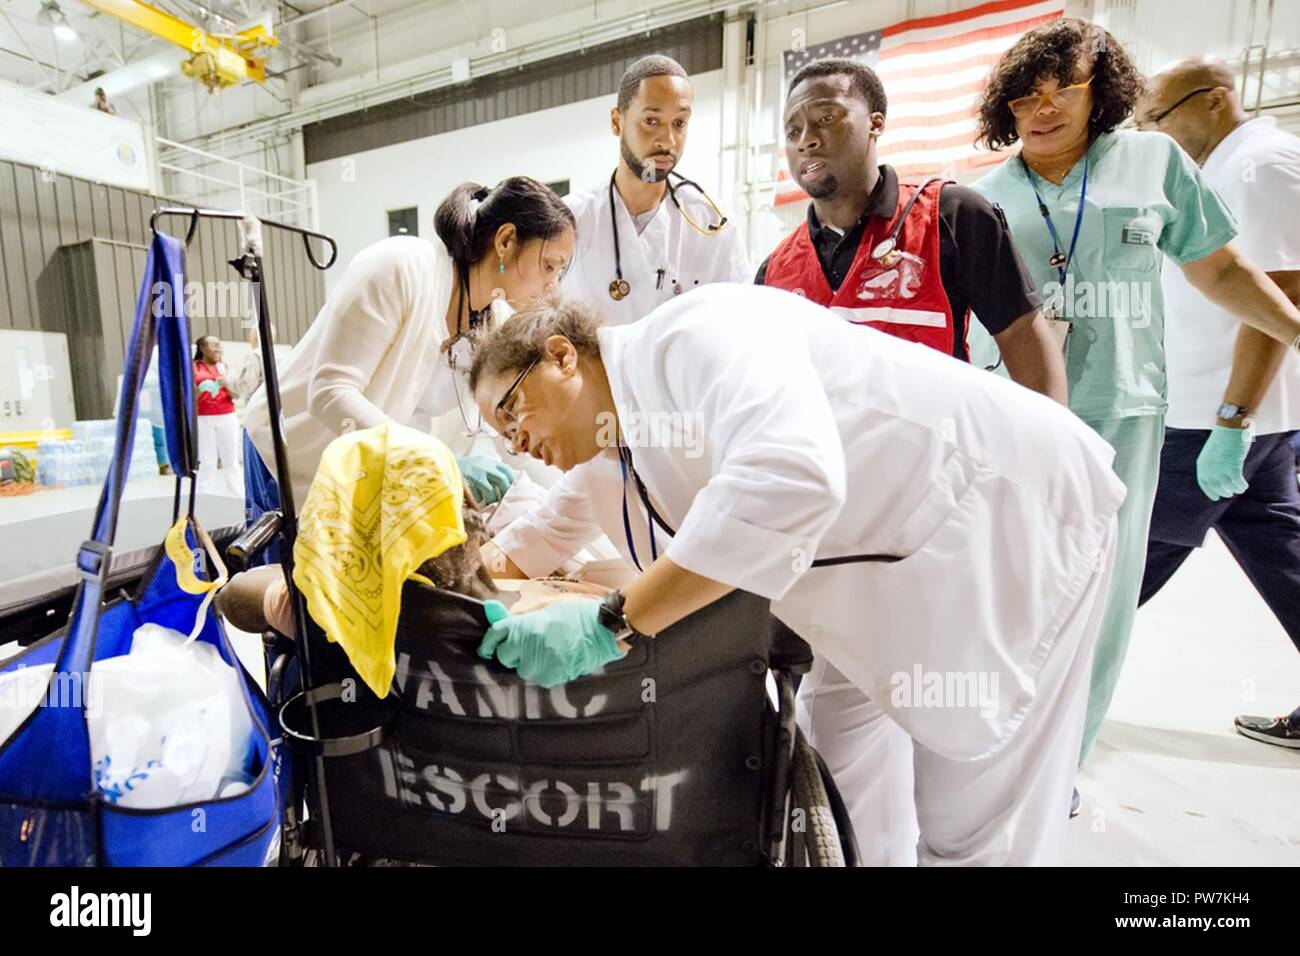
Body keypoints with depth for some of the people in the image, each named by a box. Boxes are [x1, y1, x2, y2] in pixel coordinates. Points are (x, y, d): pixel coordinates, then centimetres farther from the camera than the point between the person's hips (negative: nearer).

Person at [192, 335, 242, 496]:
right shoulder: (193, 368, 5)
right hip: (203, 419, -2)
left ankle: (238, 500, 4)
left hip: (227, 417, 2)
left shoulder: (224, 366, 11)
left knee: (231, 462, 2)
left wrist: (226, 384, -14)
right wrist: (197, 391, -16)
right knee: (206, 463, -3)